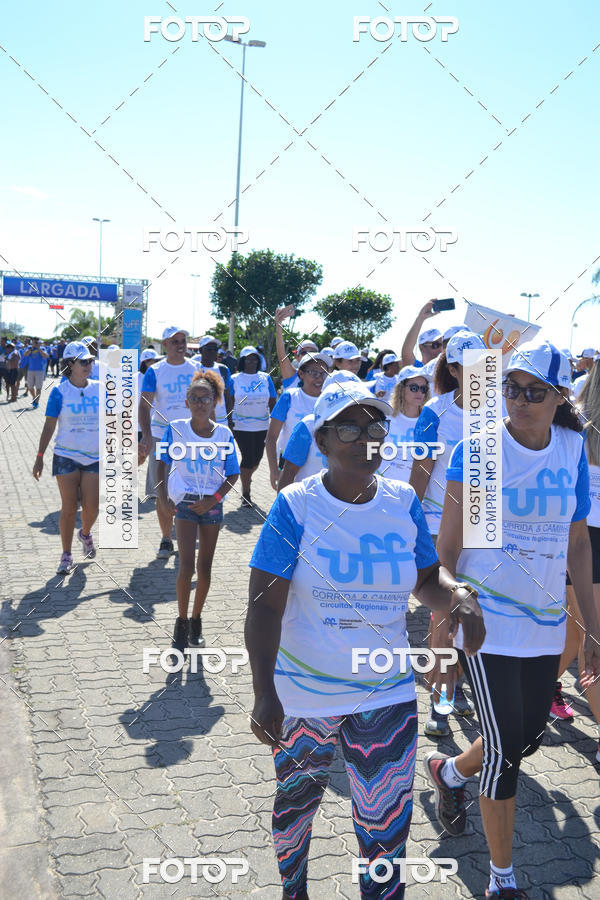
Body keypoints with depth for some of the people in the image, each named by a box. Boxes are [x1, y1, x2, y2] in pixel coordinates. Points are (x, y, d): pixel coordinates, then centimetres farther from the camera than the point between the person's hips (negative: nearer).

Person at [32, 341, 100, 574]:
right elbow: (49, 426, -2)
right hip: (66, 457, -2)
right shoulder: (59, 392, -4)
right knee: (69, 507, 0)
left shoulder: (99, 389, 3)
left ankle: (85, 534, 31)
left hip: (94, 457, 2)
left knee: (92, 506, -3)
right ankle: (66, 555, 14)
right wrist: (39, 457, -5)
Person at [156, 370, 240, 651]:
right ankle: (181, 620, 8)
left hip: (212, 504, 2)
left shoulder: (223, 434, -3)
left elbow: (233, 474, 1)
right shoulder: (176, 428, -5)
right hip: (185, 502, -1)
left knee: (205, 567, 9)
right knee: (187, 565, -10)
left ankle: (196, 619, 25)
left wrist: (214, 498, -11)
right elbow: (162, 462, 6)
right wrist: (163, 496, -2)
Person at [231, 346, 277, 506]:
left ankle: (246, 477, 43)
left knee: (257, 458, 10)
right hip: (242, 427, -3)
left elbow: (272, 403, 8)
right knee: (248, 458, -6)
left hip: (262, 426, 3)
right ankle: (245, 494, 8)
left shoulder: (266, 378, 6)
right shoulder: (235, 379, -1)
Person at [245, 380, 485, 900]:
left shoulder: (404, 503, -3)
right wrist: (265, 695, -23)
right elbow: (264, 606, -16)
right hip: (302, 693, -1)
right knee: (296, 799, 21)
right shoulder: (295, 507, -15)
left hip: (387, 695, 2)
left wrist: (458, 596, -17)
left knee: (386, 823, 3)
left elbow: (426, 579, 6)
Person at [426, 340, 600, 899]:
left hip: (546, 622, 5)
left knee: (530, 737, 17)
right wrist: (441, 624, -8)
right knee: (504, 747, 0)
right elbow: (448, 544, -8)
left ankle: (449, 770, 48)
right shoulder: (478, 449, -12)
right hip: (486, 620, -5)